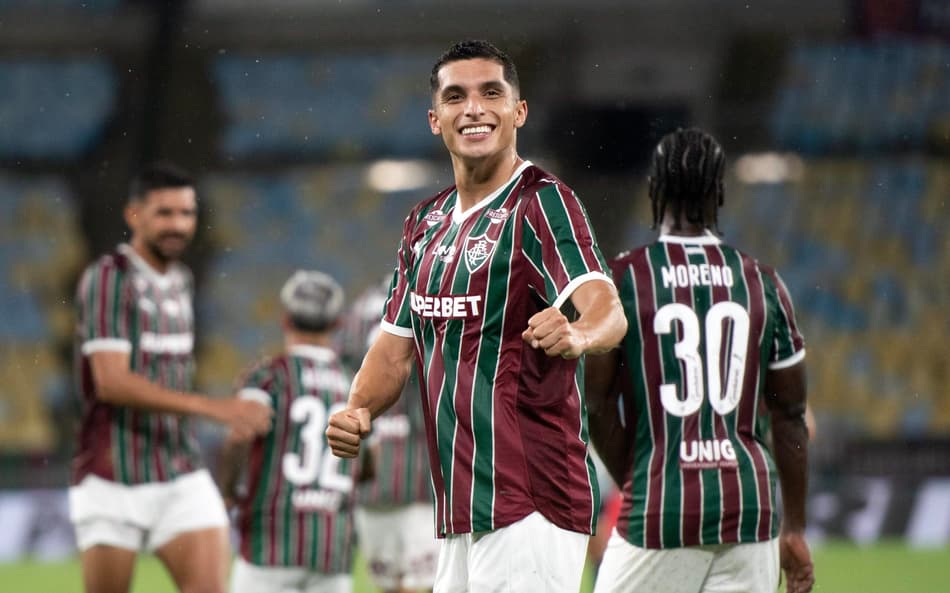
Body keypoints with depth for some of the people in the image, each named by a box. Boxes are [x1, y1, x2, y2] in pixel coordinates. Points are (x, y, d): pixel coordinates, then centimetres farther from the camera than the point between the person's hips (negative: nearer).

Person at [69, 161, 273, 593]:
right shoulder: (108, 278, -11)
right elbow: (111, 382, -22)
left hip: (181, 476, 6)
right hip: (112, 480, -5)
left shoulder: (180, 280, 12)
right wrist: (212, 407, -28)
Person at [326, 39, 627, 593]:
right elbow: (396, 346, 20)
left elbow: (608, 308, -25)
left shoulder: (542, 203, -9)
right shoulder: (425, 222, 16)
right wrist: (358, 411, -1)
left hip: (532, 510, -8)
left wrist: (578, 335, -48)